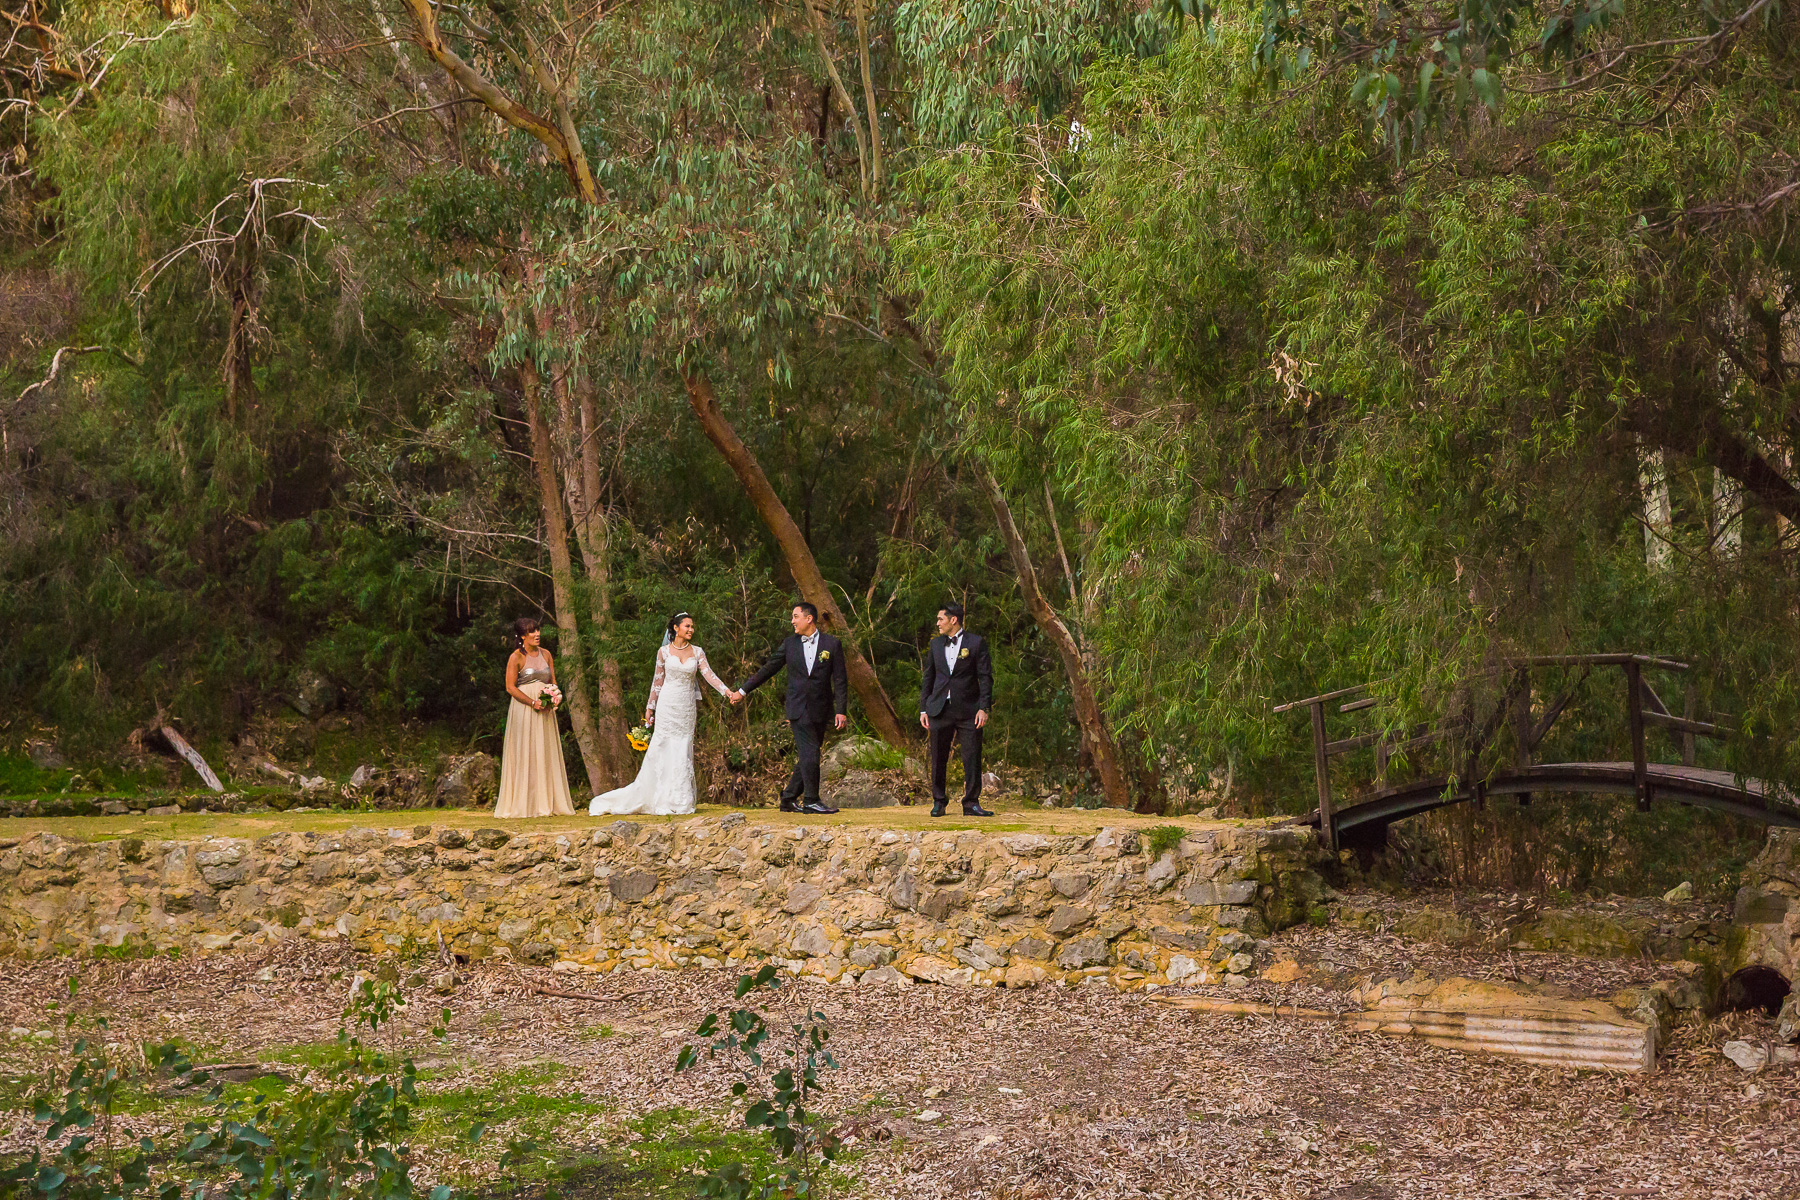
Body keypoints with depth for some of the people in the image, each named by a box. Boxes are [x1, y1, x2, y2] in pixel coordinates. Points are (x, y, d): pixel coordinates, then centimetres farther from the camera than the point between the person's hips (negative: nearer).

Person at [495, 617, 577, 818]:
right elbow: (510, 687, -9)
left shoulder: (546, 654, 11)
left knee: (546, 755, 5)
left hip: (545, 711, 6)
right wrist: (533, 702, -17)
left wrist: (553, 699, -5)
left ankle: (547, 803, 8)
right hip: (523, 710, -6)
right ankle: (524, 804, -2)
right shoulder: (516, 657, -6)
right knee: (525, 756, -5)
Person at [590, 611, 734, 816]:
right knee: (663, 751, -3)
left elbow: (709, 675, -3)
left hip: (687, 707, 2)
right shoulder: (664, 652, 2)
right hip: (667, 705, -2)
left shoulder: (697, 652, 6)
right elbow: (657, 681, 7)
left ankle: (679, 801, 5)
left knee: (683, 753, 1)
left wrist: (727, 692, -17)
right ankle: (662, 803, -1)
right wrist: (650, 708, 7)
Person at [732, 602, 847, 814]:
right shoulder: (790, 644, 6)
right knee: (809, 753, -12)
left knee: (807, 757, 4)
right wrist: (743, 691, 12)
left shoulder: (832, 644, 1)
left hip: (821, 710, 1)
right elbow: (767, 669, 12)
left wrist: (841, 711, -7)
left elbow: (840, 680, 0)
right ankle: (811, 801, -6)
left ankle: (789, 799, 15)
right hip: (798, 709, -1)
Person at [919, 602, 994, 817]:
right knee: (938, 759, 5)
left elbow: (985, 677, -2)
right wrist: (923, 708, 10)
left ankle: (971, 803, 5)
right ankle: (939, 802, 16)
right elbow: (929, 677, 17)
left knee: (972, 759, -3)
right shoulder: (936, 644, 13)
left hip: (968, 710, -3)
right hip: (940, 709, 3)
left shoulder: (976, 642, 0)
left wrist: (984, 708, -10)